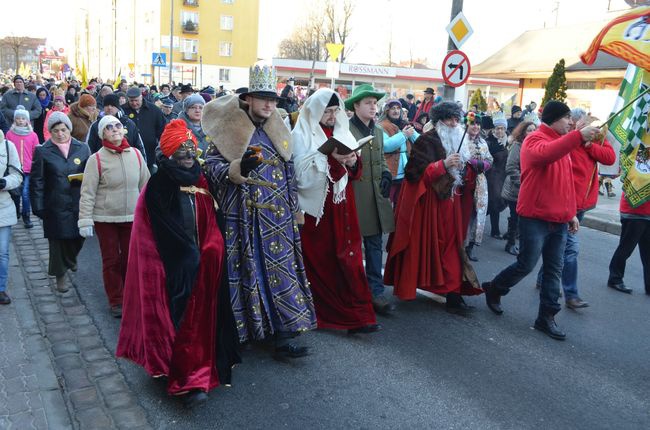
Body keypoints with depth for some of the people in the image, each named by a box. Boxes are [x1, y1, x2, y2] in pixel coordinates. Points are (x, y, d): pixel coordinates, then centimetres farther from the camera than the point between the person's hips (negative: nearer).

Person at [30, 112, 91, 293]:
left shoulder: (82, 148, 6)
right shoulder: (43, 151, -1)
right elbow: (36, 181, -1)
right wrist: (38, 207, -6)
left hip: (78, 203, 2)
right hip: (56, 205, -2)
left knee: (78, 237, 10)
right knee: (58, 240, 4)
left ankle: (70, 259, 44)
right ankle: (60, 276, 21)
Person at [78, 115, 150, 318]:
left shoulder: (136, 154, 1)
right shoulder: (96, 159, -8)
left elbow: (145, 185, 8)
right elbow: (88, 192, -8)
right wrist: (85, 220, -12)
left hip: (132, 217, 3)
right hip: (105, 218, -2)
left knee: (130, 259, 11)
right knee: (111, 260, 8)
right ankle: (116, 301, 22)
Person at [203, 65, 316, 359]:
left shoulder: (279, 132, 14)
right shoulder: (230, 130, -1)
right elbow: (211, 164, -7)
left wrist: (293, 207, 16)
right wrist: (238, 168, -25)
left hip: (278, 219, 4)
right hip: (242, 218, -4)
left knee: (281, 271, 1)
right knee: (245, 273, 2)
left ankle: (283, 335, 6)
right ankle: (239, 330, 18)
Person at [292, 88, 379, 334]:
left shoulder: (342, 133, 13)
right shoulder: (301, 135, -3)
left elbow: (354, 174, 13)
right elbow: (302, 174, -14)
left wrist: (352, 163, -9)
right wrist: (330, 159, -22)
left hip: (342, 208, 4)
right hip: (316, 209, -4)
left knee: (348, 258, 1)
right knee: (320, 262, 2)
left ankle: (357, 316, 5)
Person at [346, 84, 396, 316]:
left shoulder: (378, 131, 15)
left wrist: (386, 175, 5)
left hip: (376, 195, 6)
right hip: (353, 194, -6)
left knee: (375, 244, 7)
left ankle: (376, 292, 12)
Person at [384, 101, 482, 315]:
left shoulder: (457, 142, 16)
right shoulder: (426, 141, -8)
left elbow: (464, 174, 23)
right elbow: (415, 172, -17)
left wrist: (466, 168, 0)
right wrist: (443, 164, -25)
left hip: (450, 203, 7)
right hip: (428, 203, -7)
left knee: (450, 246, 6)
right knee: (422, 246, -2)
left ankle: (453, 294, 12)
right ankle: (407, 286, 13)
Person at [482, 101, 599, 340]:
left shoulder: (562, 143, 17)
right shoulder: (535, 140, -9)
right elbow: (546, 153, -36)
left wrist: (571, 212, 20)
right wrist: (578, 136, -40)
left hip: (559, 220, 8)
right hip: (535, 217, -8)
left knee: (554, 270, 8)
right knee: (526, 265, -1)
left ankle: (546, 317, 16)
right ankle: (494, 289, 24)